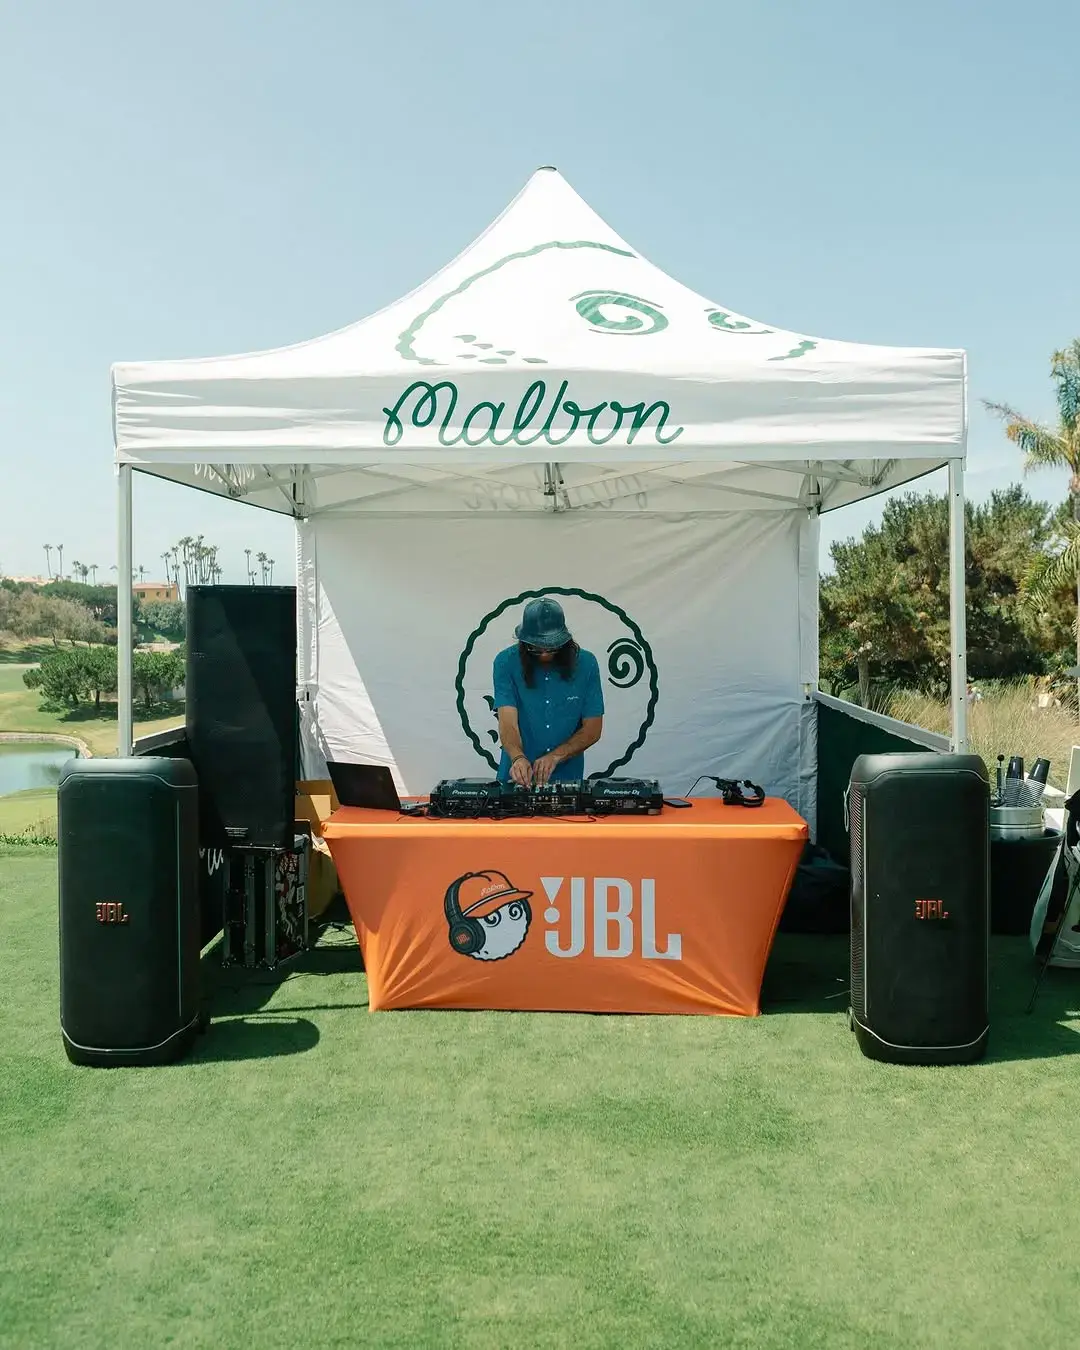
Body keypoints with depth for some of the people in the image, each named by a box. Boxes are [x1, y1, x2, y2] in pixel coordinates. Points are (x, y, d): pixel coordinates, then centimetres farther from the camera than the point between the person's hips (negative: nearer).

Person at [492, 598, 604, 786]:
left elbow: (593, 729, -1)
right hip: (517, 778, -1)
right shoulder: (506, 662, -6)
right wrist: (518, 758, -33)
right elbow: (508, 722, -15)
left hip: (567, 777, 1)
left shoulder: (585, 664, -3)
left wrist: (555, 756, -15)